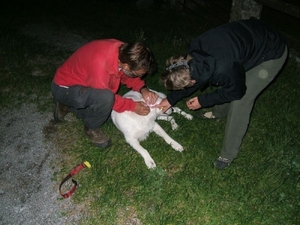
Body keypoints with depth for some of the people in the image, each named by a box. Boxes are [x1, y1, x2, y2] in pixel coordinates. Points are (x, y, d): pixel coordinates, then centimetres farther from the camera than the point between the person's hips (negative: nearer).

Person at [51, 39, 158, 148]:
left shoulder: (125, 51, -17)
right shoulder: (100, 65, -39)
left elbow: (126, 76, 3)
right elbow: (106, 97, -22)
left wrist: (143, 89, -13)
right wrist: (133, 106, -18)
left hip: (84, 83, 8)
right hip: (63, 88, -8)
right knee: (105, 98, -33)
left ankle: (66, 105, 20)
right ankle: (91, 128, -4)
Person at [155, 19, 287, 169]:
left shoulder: (223, 70, -41)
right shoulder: (193, 51, -19)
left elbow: (236, 92, -18)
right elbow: (188, 79, 2)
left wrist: (203, 101, -11)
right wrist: (171, 99, 4)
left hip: (271, 54, -7)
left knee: (239, 103, -9)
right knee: (223, 82, 20)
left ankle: (228, 154, 8)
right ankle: (219, 112, 51)